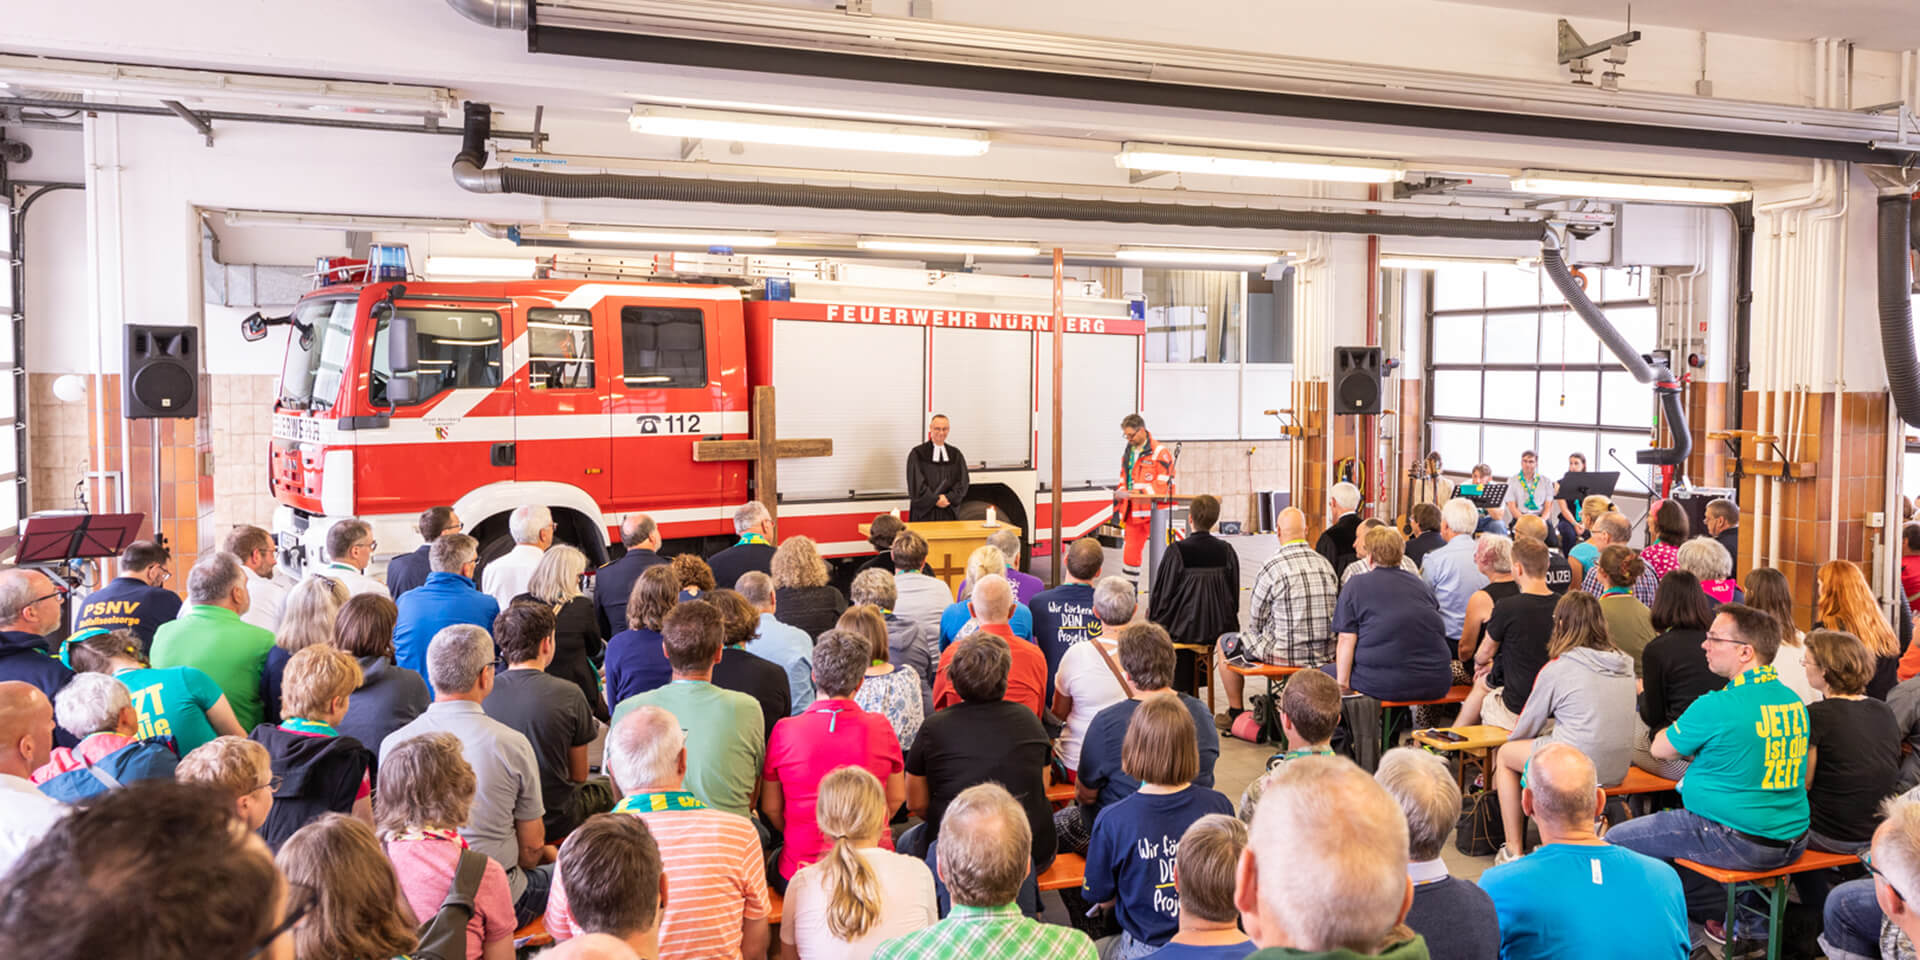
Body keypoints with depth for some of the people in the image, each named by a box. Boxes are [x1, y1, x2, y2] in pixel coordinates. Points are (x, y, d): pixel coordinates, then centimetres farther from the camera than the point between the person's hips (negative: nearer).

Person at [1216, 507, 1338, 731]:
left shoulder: (1271, 568, -16)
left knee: (1226, 643, 17)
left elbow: (1255, 622, -6)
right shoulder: (1326, 564, 1)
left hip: (1286, 653, -6)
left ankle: (1236, 714, 27)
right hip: (1325, 653, 6)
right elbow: (1333, 613, 11)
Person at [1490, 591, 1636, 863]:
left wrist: (1513, 735, 25)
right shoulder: (1625, 664, 8)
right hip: (1619, 768, 7)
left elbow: (1526, 728, 3)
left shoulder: (1557, 669, -9)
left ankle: (1513, 849, 16)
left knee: (1506, 753, 18)